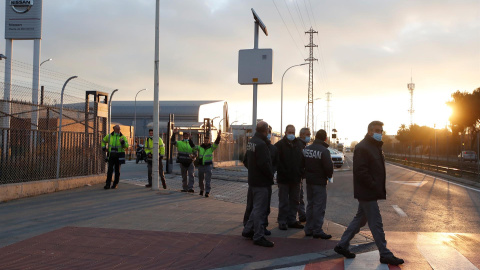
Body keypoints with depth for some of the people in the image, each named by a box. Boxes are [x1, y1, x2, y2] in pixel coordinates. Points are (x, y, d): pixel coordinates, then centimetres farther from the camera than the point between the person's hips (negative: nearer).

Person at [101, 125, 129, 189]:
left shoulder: (122, 137, -1)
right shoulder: (109, 136, 5)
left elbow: (126, 146, -11)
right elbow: (103, 141, 23)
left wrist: (122, 142, -29)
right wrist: (104, 148, 9)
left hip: (119, 156, -1)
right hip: (111, 155, 1)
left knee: (117, 170, 5)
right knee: (110, 170, -6)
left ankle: (115, 184, 14)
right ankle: (107, 185, -5)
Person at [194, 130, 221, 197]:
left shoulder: (211, 147, 0)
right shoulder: (200, 147, 6)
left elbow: (216, 142, -14)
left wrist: (219, 136, -31)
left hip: (208, 165, -3)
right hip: (201, 166, 3)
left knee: (208, 180, -9)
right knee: (200, 180, 14)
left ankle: (207, 192, -7)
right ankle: (202, 189, 35)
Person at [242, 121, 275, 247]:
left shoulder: (251, 142, 10)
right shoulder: (261, 144, -21)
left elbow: (246, 161, 20)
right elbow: (264, 164, -26)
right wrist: (271, 175, -10)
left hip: (253, 180, 10)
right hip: (261, 182, -10)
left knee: (257, 207, 21)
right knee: (260, 209, -4)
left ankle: (248, 230, 28)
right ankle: (259, 236, 1)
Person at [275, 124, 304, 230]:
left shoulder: (299, 145, 11)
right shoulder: (279, 145, -5)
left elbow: (303, 160, 15)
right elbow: (276, 161, -10)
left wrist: (300, 172, 3)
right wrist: (282, 172, -16)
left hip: (296, 178, 5)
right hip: (283, 179, -5)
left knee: (295, 201, 11)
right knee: (283, 202, 1)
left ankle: (292, 220, 20)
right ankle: (282, 222, 8)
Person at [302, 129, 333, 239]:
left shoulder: (307, 149, 5)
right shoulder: (324, 151, -16)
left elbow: (303, 163, 11)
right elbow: (328, 166, -20)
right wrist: (329, 176, -1)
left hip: (309, 180, 7)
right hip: (319, 181, -7)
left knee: (310, 204, 15)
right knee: (319, 206, -2)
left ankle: (308, 229, 20)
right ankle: (317, 231, -1)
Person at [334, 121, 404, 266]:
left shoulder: (375, 147, 17)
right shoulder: (362, 148, -15)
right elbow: (360, 171, -22)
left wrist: (380, 188, 13)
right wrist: (374, 186, -22)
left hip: (370, 193, 10)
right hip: (367, 193, -10)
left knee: (360, 219, 16)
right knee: (376, 223, -3)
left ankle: (342, 245, 24)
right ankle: (385, 254, 5)